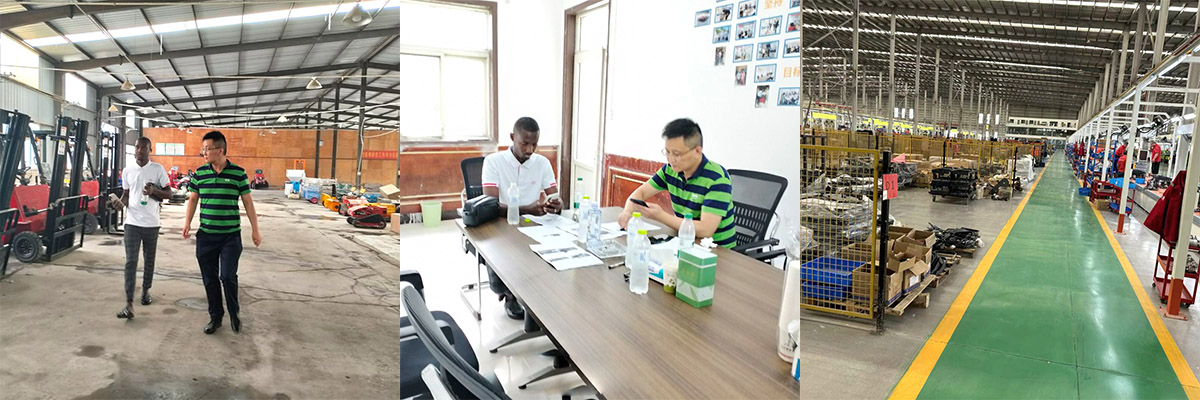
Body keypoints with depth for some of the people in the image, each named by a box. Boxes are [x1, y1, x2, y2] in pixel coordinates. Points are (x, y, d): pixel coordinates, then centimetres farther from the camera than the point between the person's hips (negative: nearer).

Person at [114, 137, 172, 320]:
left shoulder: (158, 169, -4)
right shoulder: (127, 171, 4)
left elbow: (169, 194, -2)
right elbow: (126, 193, 14)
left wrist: (154, 190, -21)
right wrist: (121, 202, -8)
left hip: (151, 223, -1)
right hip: (132, 222, 1)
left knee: (149, 260, 14)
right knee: (130, 261, -6)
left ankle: (146, 290, 35)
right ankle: (129, 304, -9)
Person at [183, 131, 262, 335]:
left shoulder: (238, 173, -5)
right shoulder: (200, 173, 3)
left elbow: (247, 201, 0)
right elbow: (193, 198, 12)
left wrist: (255, 229, 0)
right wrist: (187, 222, 0)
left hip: (231, 235, -3)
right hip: (205, 235, 3)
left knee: (228, 276, -7)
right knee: (210, 279, 8)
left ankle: (234, 314, 16)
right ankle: (215, 317, 23)